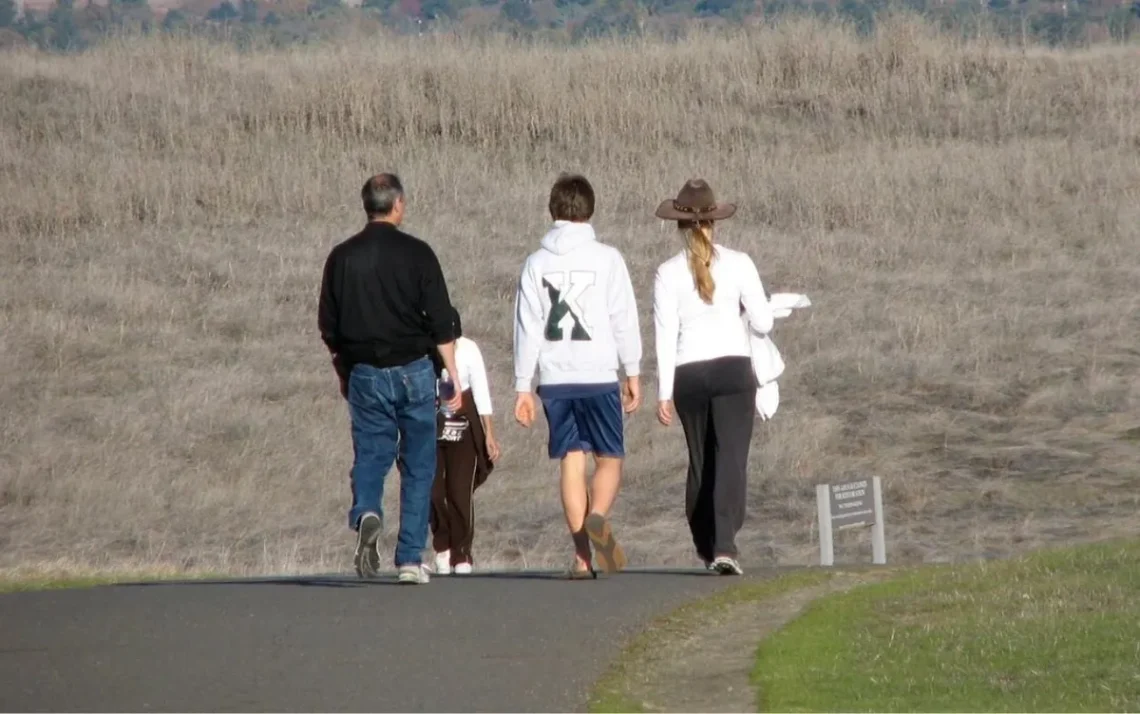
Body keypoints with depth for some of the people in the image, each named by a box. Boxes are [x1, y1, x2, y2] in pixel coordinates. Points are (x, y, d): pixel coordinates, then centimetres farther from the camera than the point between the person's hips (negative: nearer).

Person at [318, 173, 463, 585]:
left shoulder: (342, 257, 3)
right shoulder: (416, 254, -5)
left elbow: (328, 327, 8)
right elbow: (441, 322, -7)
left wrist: (344, 374, 21)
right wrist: (453, 375, 0)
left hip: (365, 374, 2)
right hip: (413, 372, -2)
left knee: (369, 457, 6)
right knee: (418, 466, 6)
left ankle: (365, 514, -25)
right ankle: (410, 558, 3)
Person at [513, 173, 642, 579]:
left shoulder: (536, 263, 5)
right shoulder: (606, 259, -1)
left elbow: (527, 327, 3)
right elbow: (624, 319, -1)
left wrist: (523, 386, 6)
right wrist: (633, 373, 7)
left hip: (555, 378, 2)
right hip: (598, 375, -2)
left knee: (571, 461, 5)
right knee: (609, 457, 6)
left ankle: (582, 556, 0)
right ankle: (598, 517, -24)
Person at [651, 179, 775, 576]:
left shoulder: (668, 273, -1)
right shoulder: (738, 264, -1)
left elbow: (665, 335, -3)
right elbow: (763, 323, 0)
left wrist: (664, 393, 0)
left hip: (688, 375, 2)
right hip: (733, 368, -1)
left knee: (700, 463, 15)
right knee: (731, 459, -6)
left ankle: (706, 547, 23)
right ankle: (724, 546, -21)